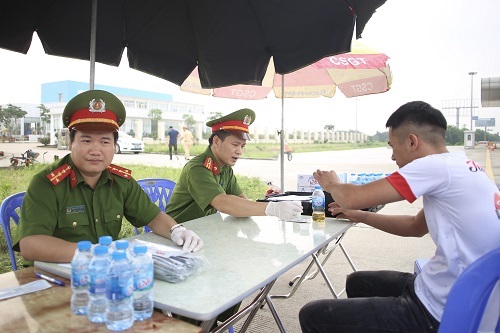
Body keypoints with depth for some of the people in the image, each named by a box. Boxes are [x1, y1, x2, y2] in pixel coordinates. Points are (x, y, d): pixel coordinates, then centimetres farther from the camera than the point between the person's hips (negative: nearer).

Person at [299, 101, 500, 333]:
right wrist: (360, 216, 16)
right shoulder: (462, 168, 8)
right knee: (357, 282, 28)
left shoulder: (437, 166, -22)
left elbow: (351, 198, -19)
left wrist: (332, 185, 4)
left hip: (436, 314, -10)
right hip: (451, 296, 10)